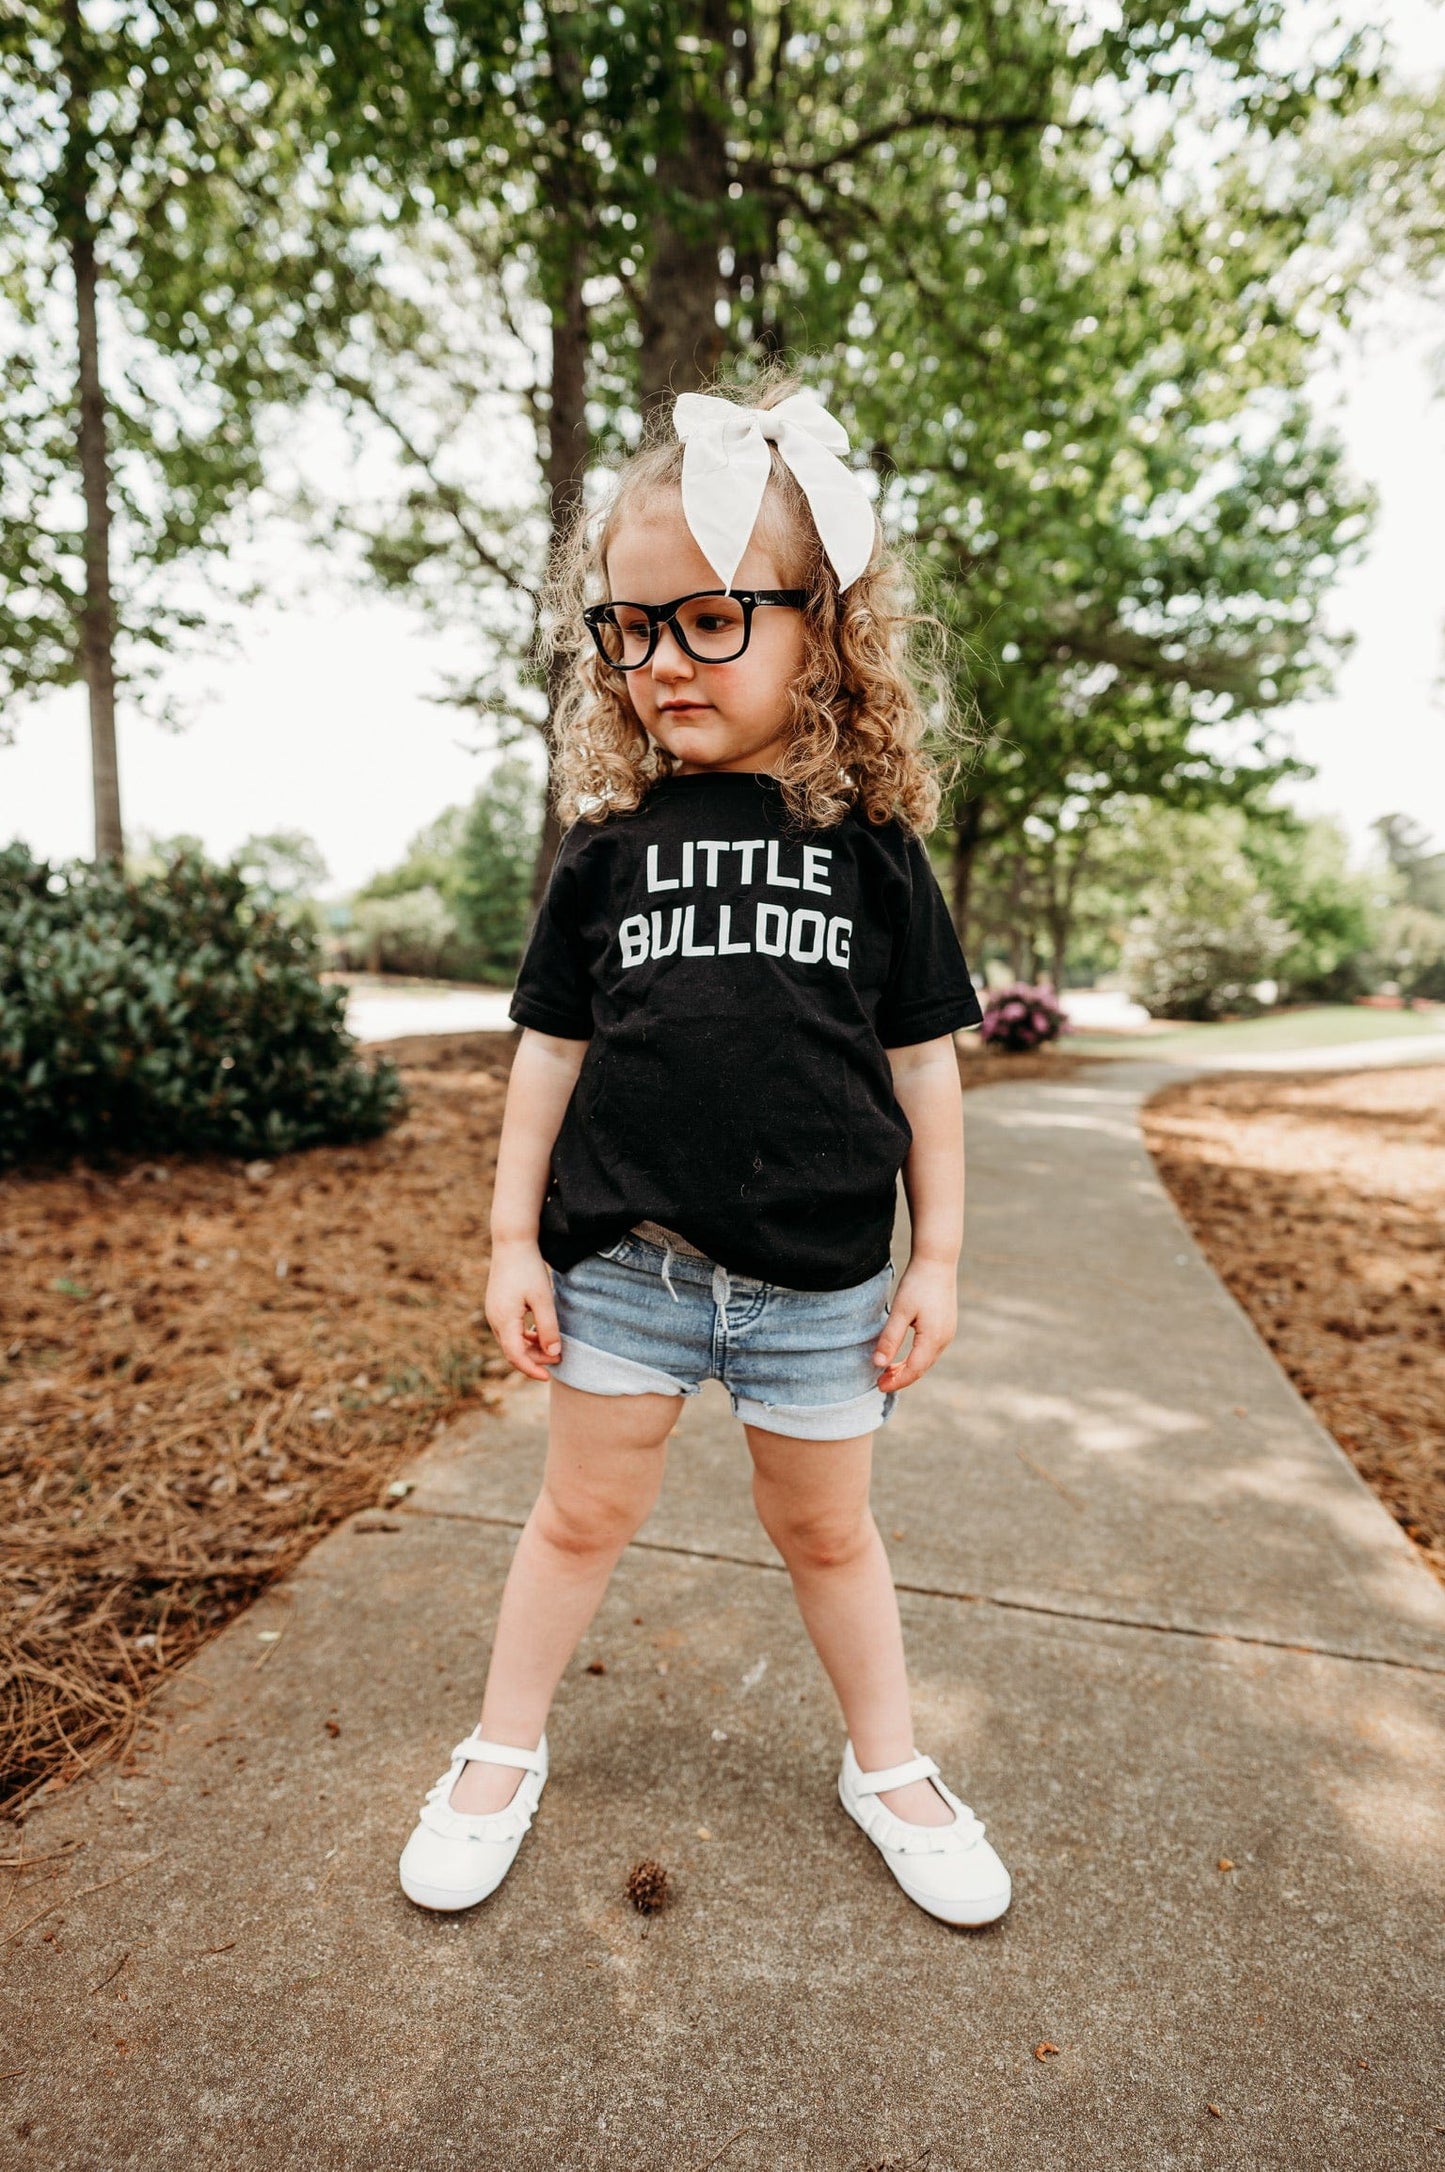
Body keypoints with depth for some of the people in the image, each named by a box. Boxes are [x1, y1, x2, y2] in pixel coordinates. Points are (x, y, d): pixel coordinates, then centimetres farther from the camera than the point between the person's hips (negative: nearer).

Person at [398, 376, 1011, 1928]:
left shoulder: (869, 842, -1)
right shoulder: (609, 844, 1)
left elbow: (922, 1061, 2)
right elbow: (551, 1051, 3)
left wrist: (937, 1257, 1)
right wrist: (515, 1237, 2)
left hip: (820, 1278, 0)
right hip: (622, 1261, 1)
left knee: (826, 1530, 18)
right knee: (582, 1514, 16)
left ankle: (888, 1768, 42)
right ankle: (503, 1753, 40)